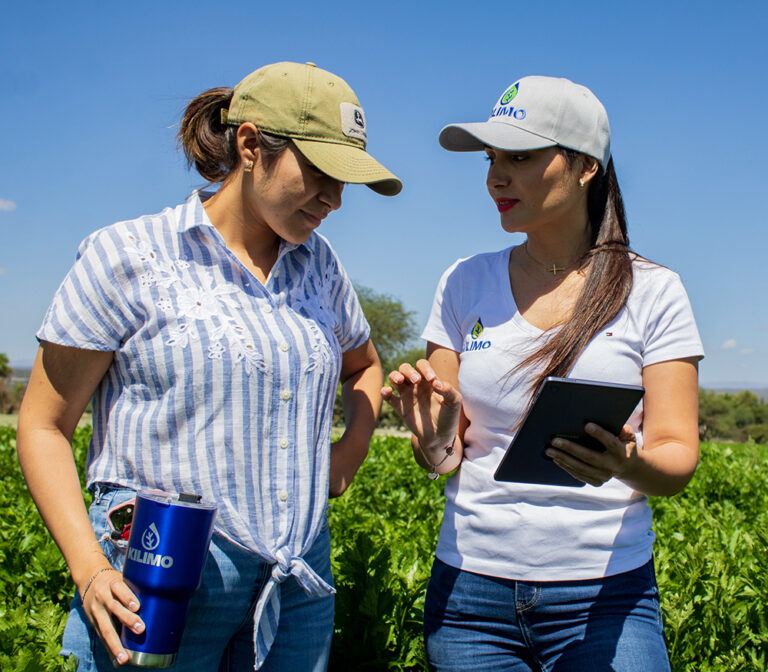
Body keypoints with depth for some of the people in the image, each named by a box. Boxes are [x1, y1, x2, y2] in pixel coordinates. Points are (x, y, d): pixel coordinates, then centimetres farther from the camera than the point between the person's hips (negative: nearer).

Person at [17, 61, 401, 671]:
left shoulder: (317, 262, 9)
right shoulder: (128, 255, -6)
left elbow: (364, 365, 28)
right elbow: (43, 426, -4)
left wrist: (353, 447, 8)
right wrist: (90, 567, -16)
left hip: (298, 584, 5)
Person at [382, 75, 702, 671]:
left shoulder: (652, 291, -3)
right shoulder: (465, 285, 4)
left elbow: (678, 460, -5)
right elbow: (443, 459, 4)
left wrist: (628, 464, -27)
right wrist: (432, 435, -20)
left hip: (604, 597, -2)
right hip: (469, 586, 2)